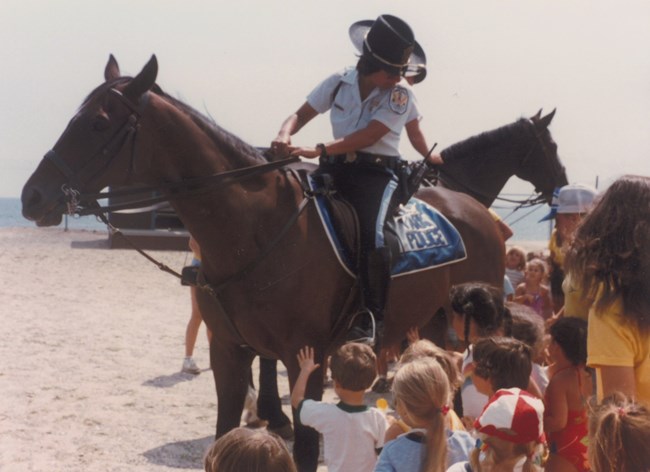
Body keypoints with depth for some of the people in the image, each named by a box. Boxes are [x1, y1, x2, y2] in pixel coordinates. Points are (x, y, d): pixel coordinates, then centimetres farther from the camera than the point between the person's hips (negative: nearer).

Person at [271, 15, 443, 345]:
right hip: (337, 169, 4)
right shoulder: (339, 83, 4)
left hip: (377, 172, -4)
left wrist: (320, 150, -28)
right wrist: (285, 136, -16)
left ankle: (371, 320, -17)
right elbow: (301, 114, 8)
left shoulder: (400, 94, -7)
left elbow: (369, 136, -18)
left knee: (371, 237, -29)